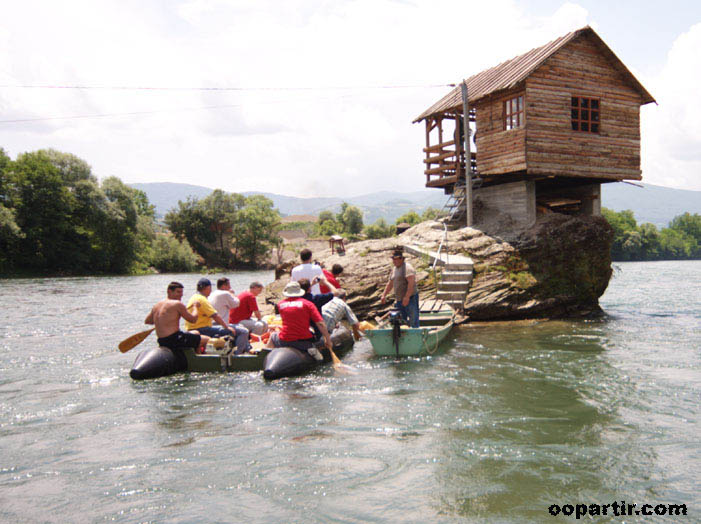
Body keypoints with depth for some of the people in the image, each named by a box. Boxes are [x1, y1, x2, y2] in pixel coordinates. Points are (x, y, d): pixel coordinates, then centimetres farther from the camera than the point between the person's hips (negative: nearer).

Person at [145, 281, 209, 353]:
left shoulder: (157, 305, 12)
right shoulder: (177, 304, -12)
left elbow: (147, 321, 21)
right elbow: (193, 319, -8)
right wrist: (195, 307, 10)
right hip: (174, 340, -10)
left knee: (196, 333, 30)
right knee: (207, 340, -4)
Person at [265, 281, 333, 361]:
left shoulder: (280, 304, 3)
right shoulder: (308, 304, -4)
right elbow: (320, 324, -10)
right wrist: (328, 339, -1)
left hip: (284, 342, 2)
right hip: (304, 342, -2)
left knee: (273, 336, 33)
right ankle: (311, 349, 3)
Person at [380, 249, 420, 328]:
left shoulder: (407, 268, -13)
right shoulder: (394, 269, 16)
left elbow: (411, 283, -24)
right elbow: (390, 284, 26)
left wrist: (407, 297, -29)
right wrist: (384, 295, 22)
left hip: (410, 298, -9)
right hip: (399, 299, 9)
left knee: (413, 320, -9)